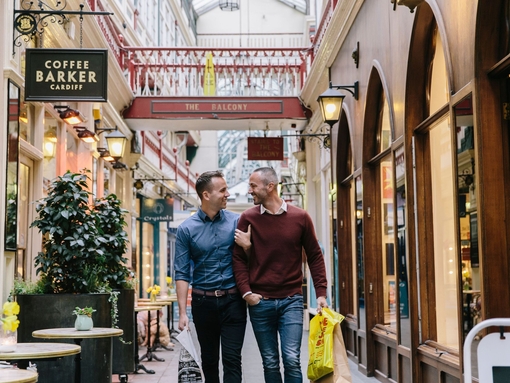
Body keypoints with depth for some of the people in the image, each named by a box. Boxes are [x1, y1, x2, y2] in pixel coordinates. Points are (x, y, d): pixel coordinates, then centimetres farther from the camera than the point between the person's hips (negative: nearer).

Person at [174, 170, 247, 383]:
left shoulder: (236, 221, 0)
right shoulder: (186, 229, -2)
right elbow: (182, 273, -2)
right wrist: (182, 312, -8)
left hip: (232, 301, 0)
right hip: (203, 301, 1)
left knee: (232, 359, -5)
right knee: (209, 359, 13)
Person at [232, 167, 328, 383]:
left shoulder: (300, 217, 0)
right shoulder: (247, 218, 0)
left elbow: (314, 257, 5)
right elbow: (239, 258, 1)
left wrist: (321, 293, -1)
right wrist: (246, 292, -9)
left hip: (291, 300, -1)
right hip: (260, 301, 1)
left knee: (292, 359, -8)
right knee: (270, 363, 7)